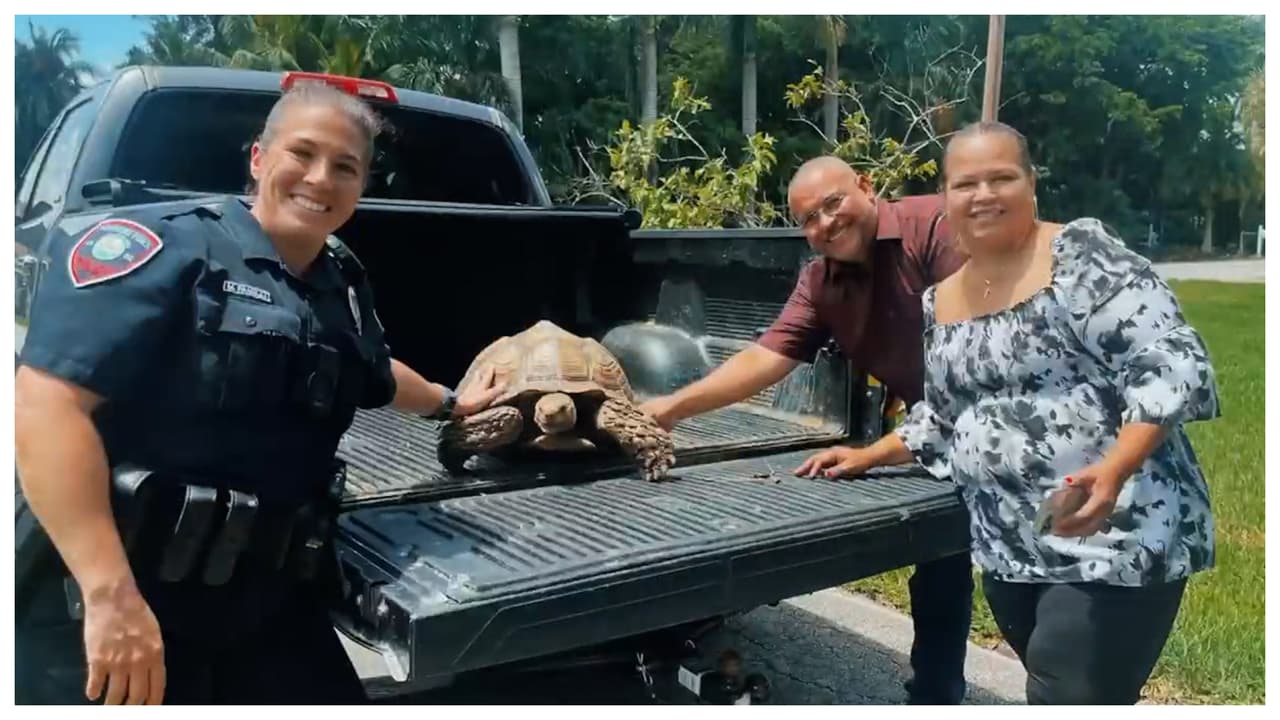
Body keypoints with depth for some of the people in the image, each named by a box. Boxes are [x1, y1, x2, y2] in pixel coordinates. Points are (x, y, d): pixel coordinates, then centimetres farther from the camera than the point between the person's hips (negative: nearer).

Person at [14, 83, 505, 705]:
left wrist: (449, 403, 43)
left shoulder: (343, 285, 9)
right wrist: (111, 593, -27)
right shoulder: (166, 246, -13)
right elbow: (48, 402, -22)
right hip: (113, 604, -6)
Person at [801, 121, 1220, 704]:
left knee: (1066, 699, -7)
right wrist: (866, 458, 16)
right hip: (1010, 551, 6)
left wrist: (1112, 471, -29)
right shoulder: (939, 301, 11)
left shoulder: (1083, 256, -9)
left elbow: (1173, 366, -17)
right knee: (1056, 689, 16)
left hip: (1117, 540, -6)